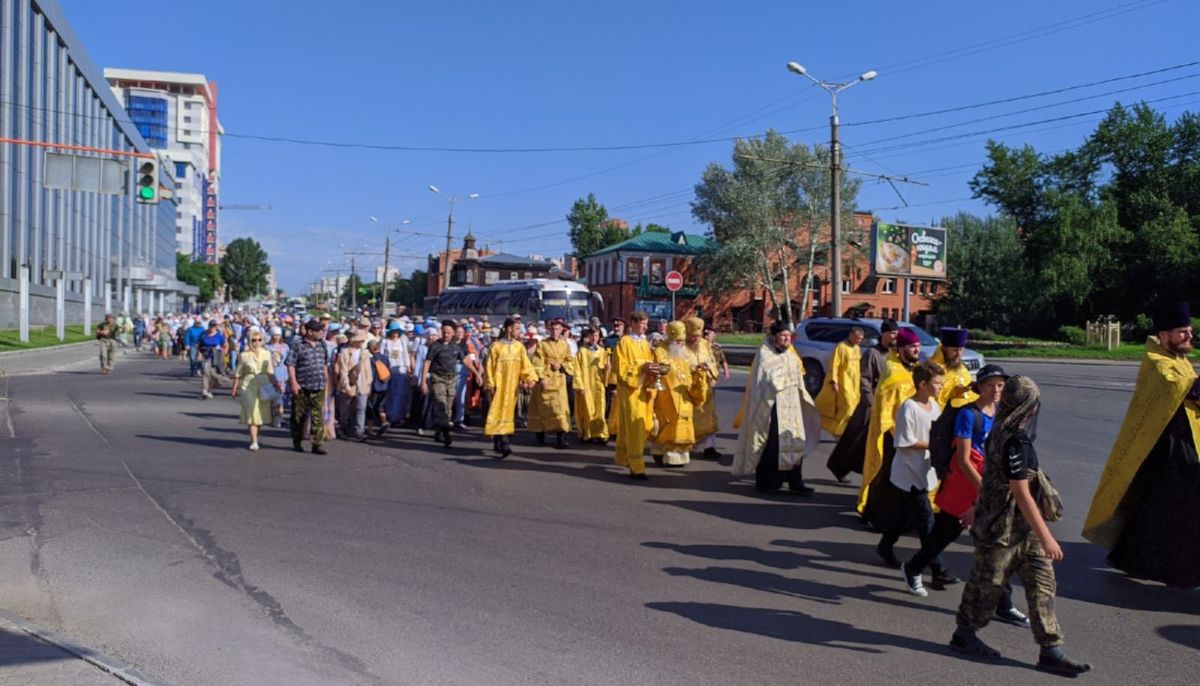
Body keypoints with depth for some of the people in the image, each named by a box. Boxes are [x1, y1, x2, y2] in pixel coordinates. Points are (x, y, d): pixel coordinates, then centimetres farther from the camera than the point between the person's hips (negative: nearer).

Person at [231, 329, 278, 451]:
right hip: (248, 386, -3)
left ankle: (254, 437, 24)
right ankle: (254, 441, -10)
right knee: (252, 411, -10)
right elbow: (238, 374, 4)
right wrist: (234, 388, 3)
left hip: (264, 385, 3)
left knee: (261, 412, 6)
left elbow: (270, 371, 13)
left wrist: (275, 383, 3)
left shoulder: (266, 354, 8)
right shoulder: (244, 355, 0)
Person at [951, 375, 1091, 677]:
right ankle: (964, 634, 27)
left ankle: (1051, 651, 13)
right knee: (987, 583, 8)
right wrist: (1046, 537, -23)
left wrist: (978, 508, 29)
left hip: (1022, 528, 9)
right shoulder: (1014, 440, -24)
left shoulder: (1003, 432, 5)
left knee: (1042, 584, 8)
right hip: (1003, 528, -9)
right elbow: (1021, 493, -25)